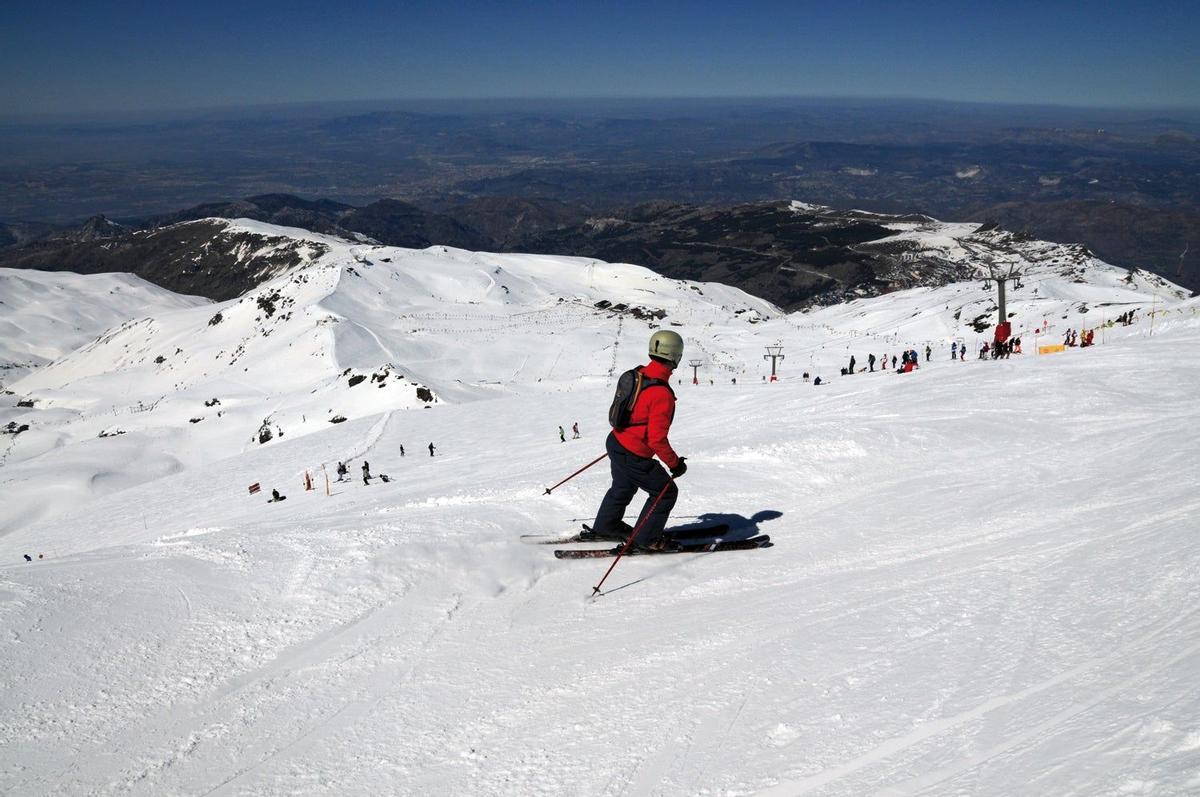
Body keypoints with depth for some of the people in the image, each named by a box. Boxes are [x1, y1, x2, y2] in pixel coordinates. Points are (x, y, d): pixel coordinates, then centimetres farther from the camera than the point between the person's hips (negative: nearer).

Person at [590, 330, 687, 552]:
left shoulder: (638, 374, -3)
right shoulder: (662, 393, -28)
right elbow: (657, 439, -27)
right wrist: (675, 463, -14)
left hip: (616, 442, 9)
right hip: (633, 456, -9)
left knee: (623, 488, 31)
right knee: (665, 492, 8)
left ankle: (605, 527, 50)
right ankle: (645, 539, 18)